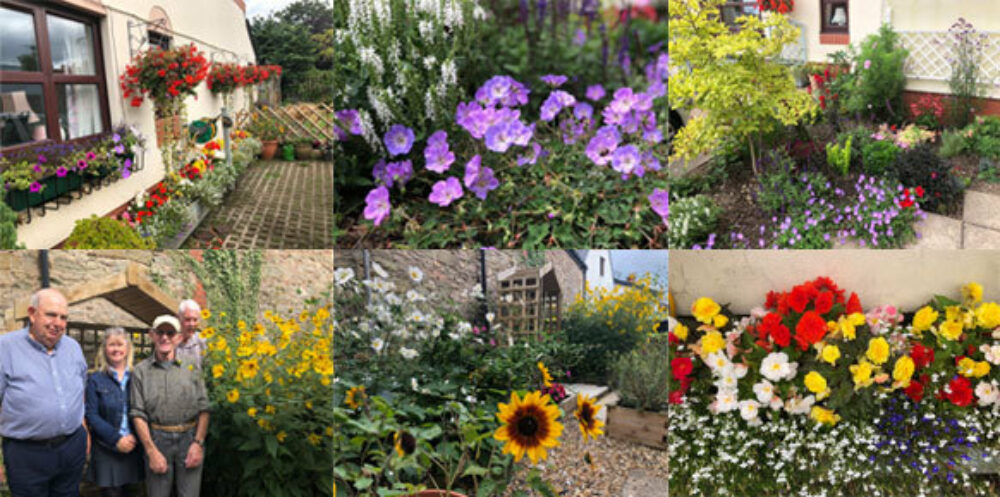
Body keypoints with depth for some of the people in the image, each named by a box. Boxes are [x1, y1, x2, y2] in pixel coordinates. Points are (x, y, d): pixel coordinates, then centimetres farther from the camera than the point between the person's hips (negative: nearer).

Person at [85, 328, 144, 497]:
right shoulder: (96, 379, -1)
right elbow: (92, 415, -6)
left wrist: (134, 437, -13)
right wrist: (116, 439, -14)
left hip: (132, 447, 2)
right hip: (106, 449, -2)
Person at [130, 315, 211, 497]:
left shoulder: (191, 367, 6)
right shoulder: (141, 370, 4)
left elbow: (203, 408, 3)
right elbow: (138, 414, 0)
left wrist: (198, 443, -7)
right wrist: (151, 451, -6)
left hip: (189, 439, 0)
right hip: (157, 439, 0)